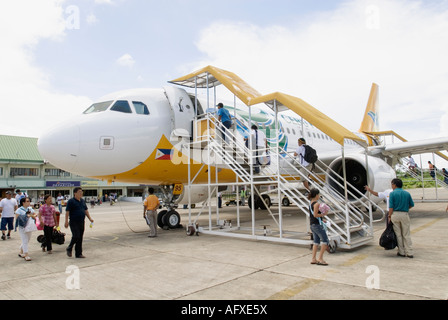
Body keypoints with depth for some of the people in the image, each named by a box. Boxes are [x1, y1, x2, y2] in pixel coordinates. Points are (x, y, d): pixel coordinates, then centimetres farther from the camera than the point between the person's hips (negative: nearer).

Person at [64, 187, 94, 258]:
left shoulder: (82, 201, 13)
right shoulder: (71, 201, -6)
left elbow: (86, 210, 19)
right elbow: (67, 212, -10)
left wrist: (90, 218, 9)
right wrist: (66, 222, -16)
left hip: (81, 222, 6)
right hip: (74, 222, -6)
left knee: (80, 239, 7)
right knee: (76, 236, -14)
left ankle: (78, 254, 14)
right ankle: (69, 249, 12)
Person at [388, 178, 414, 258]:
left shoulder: (392, 193, -5)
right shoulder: (407, 193, 6)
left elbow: (391, 207, -9)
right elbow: (412, 205, 11)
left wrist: (389, 216, -3)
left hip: (395, 214, -2)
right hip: (405, 215, 2)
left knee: (398, 234, 8)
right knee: (406, 234, 8)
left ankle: (401, 252, 12)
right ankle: (409, 253, 6)